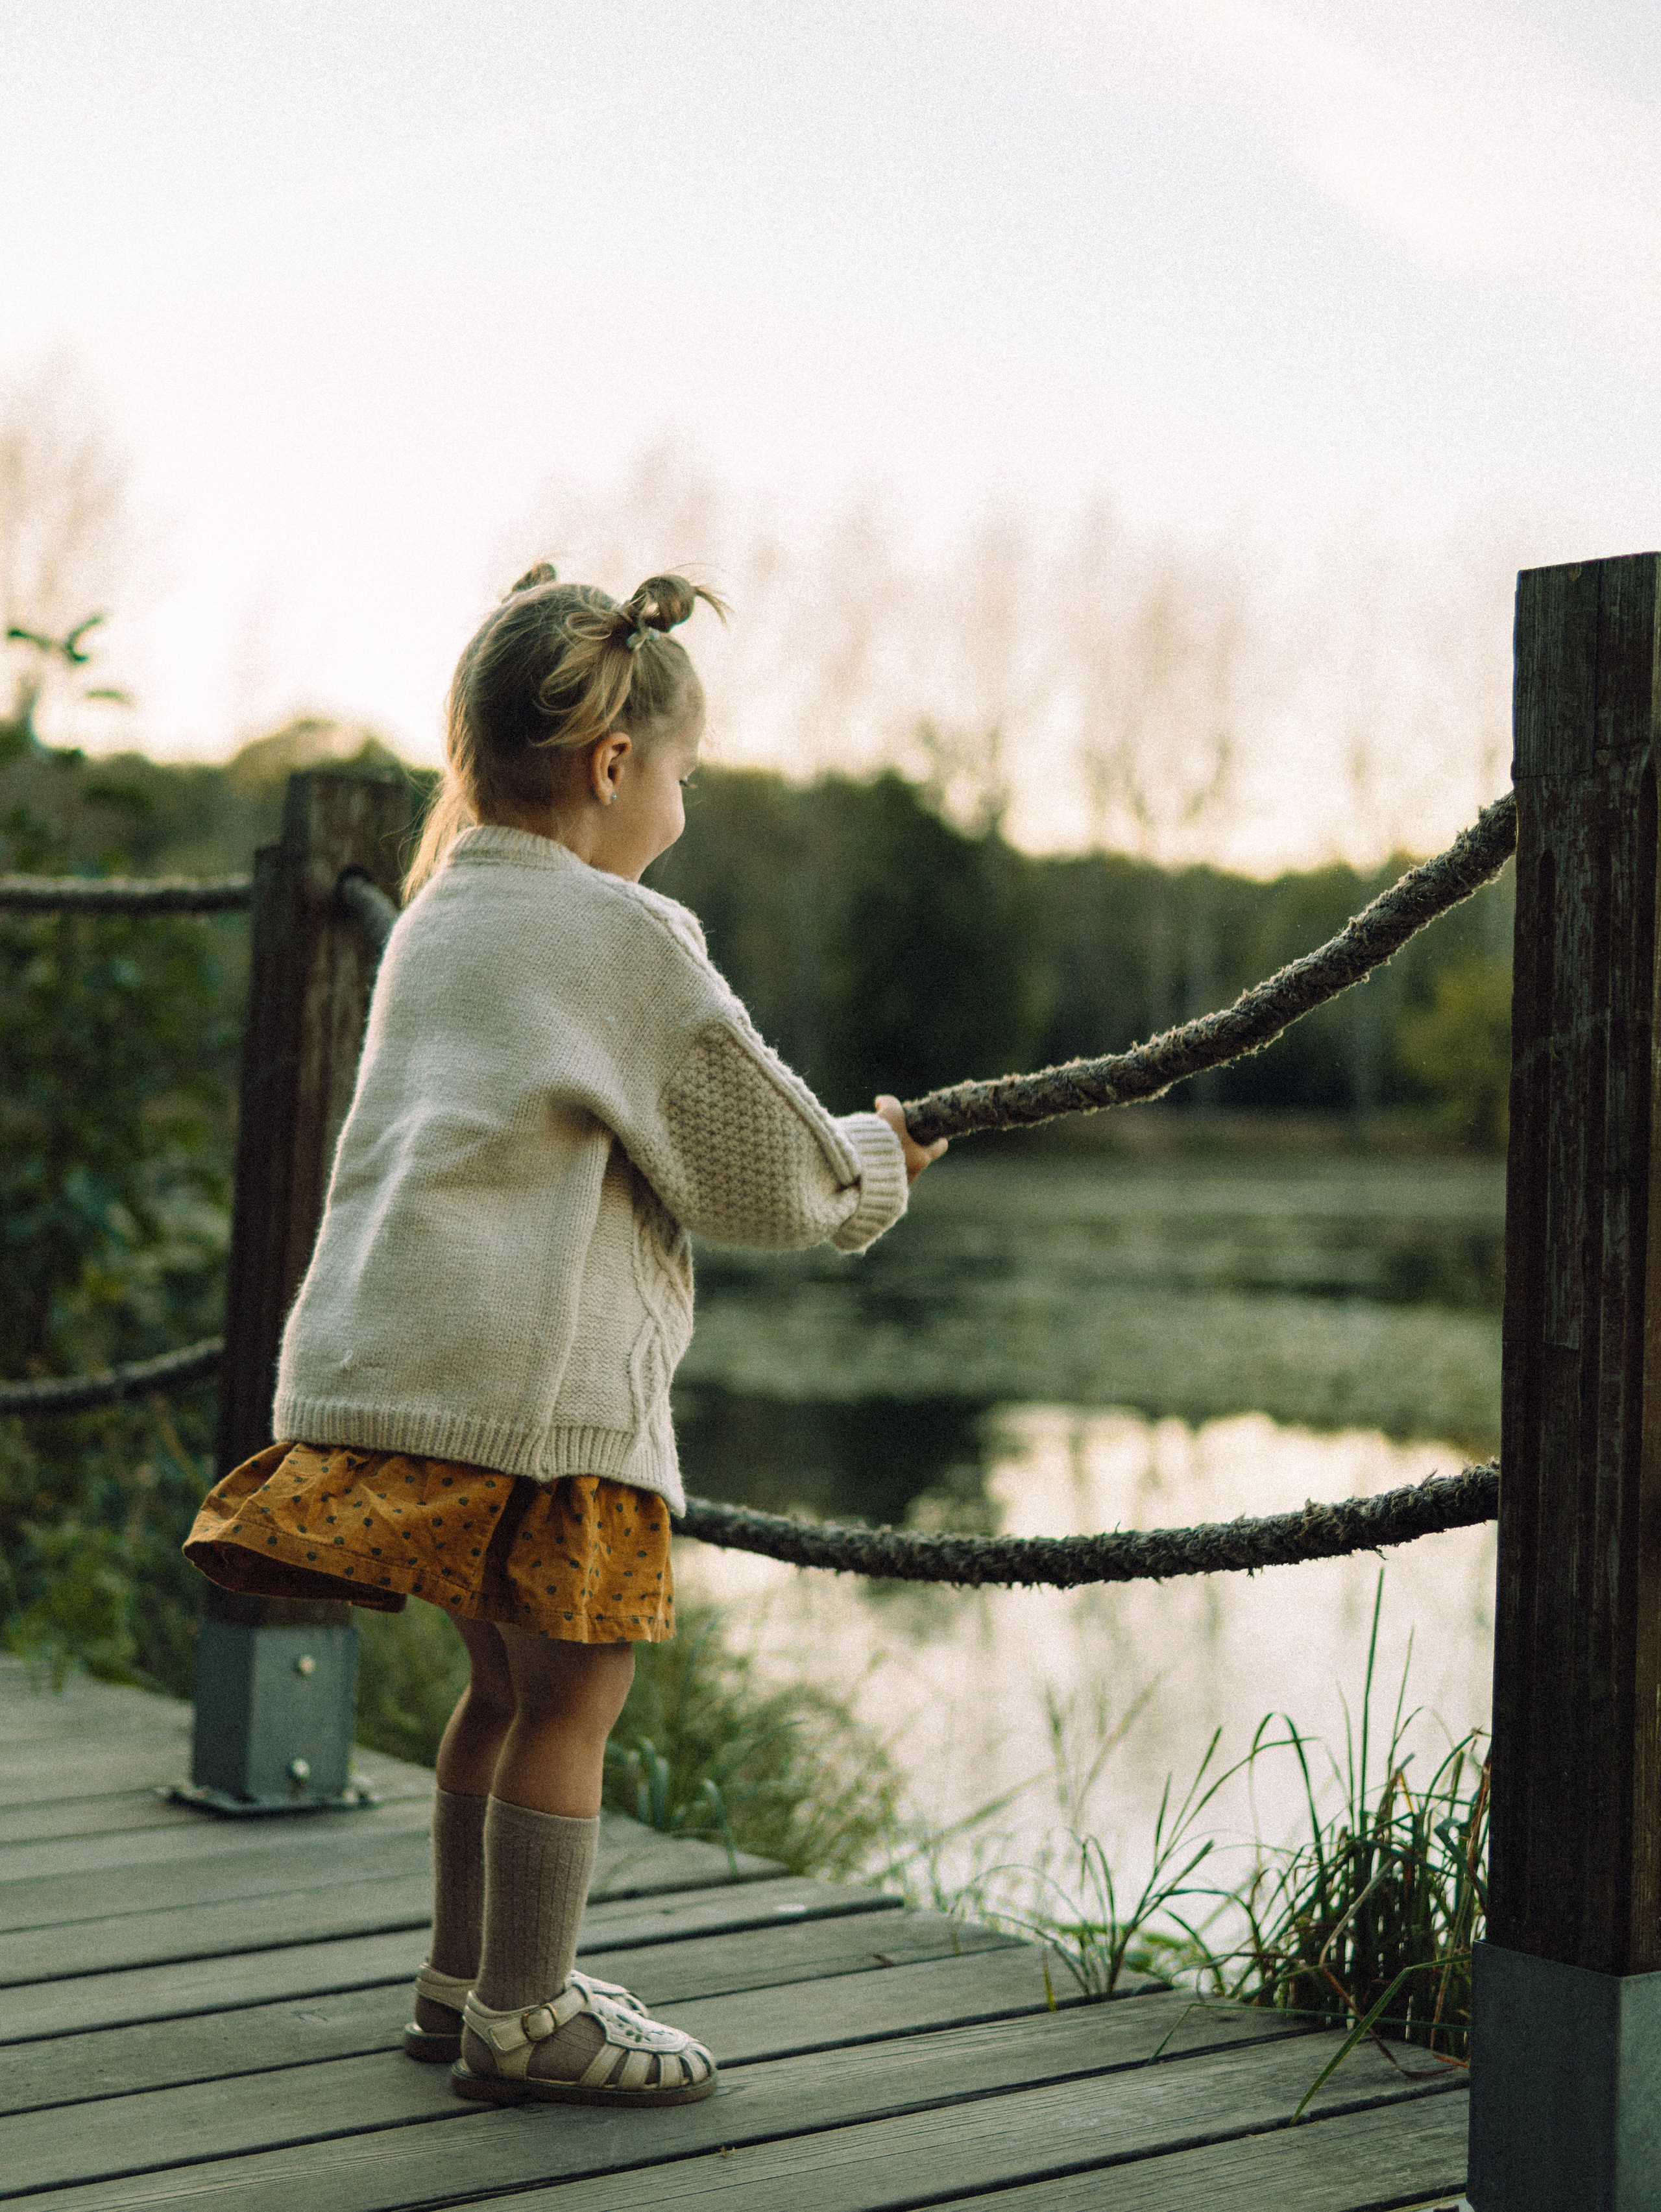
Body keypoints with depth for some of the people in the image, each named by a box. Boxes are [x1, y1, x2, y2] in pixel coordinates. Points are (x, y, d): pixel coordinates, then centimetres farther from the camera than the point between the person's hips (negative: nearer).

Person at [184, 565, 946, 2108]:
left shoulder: (433, 921, 18)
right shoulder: (628, 939, -7)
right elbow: (768, 1171, -2)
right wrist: (877, 1167, 20)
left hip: (387, 1349, 9)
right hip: (530, 1375, -9)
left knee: (509, 1677, 20)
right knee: (572, 1688, 2)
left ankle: (463, 1980, 31)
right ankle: (524, 2020, 10)